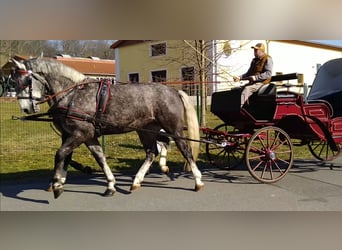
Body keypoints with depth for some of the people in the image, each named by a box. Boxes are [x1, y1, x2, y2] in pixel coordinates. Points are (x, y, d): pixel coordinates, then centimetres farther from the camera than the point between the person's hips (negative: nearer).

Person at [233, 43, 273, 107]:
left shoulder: (267, 59, -3)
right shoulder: (254, 60, 21)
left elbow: (268, 74, -15)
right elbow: (248, 73, 23)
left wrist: (256, 77, -24)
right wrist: (239, 78, 5)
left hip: (262, 82, -8)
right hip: (252, 82, 8)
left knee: (247, 89, -32)